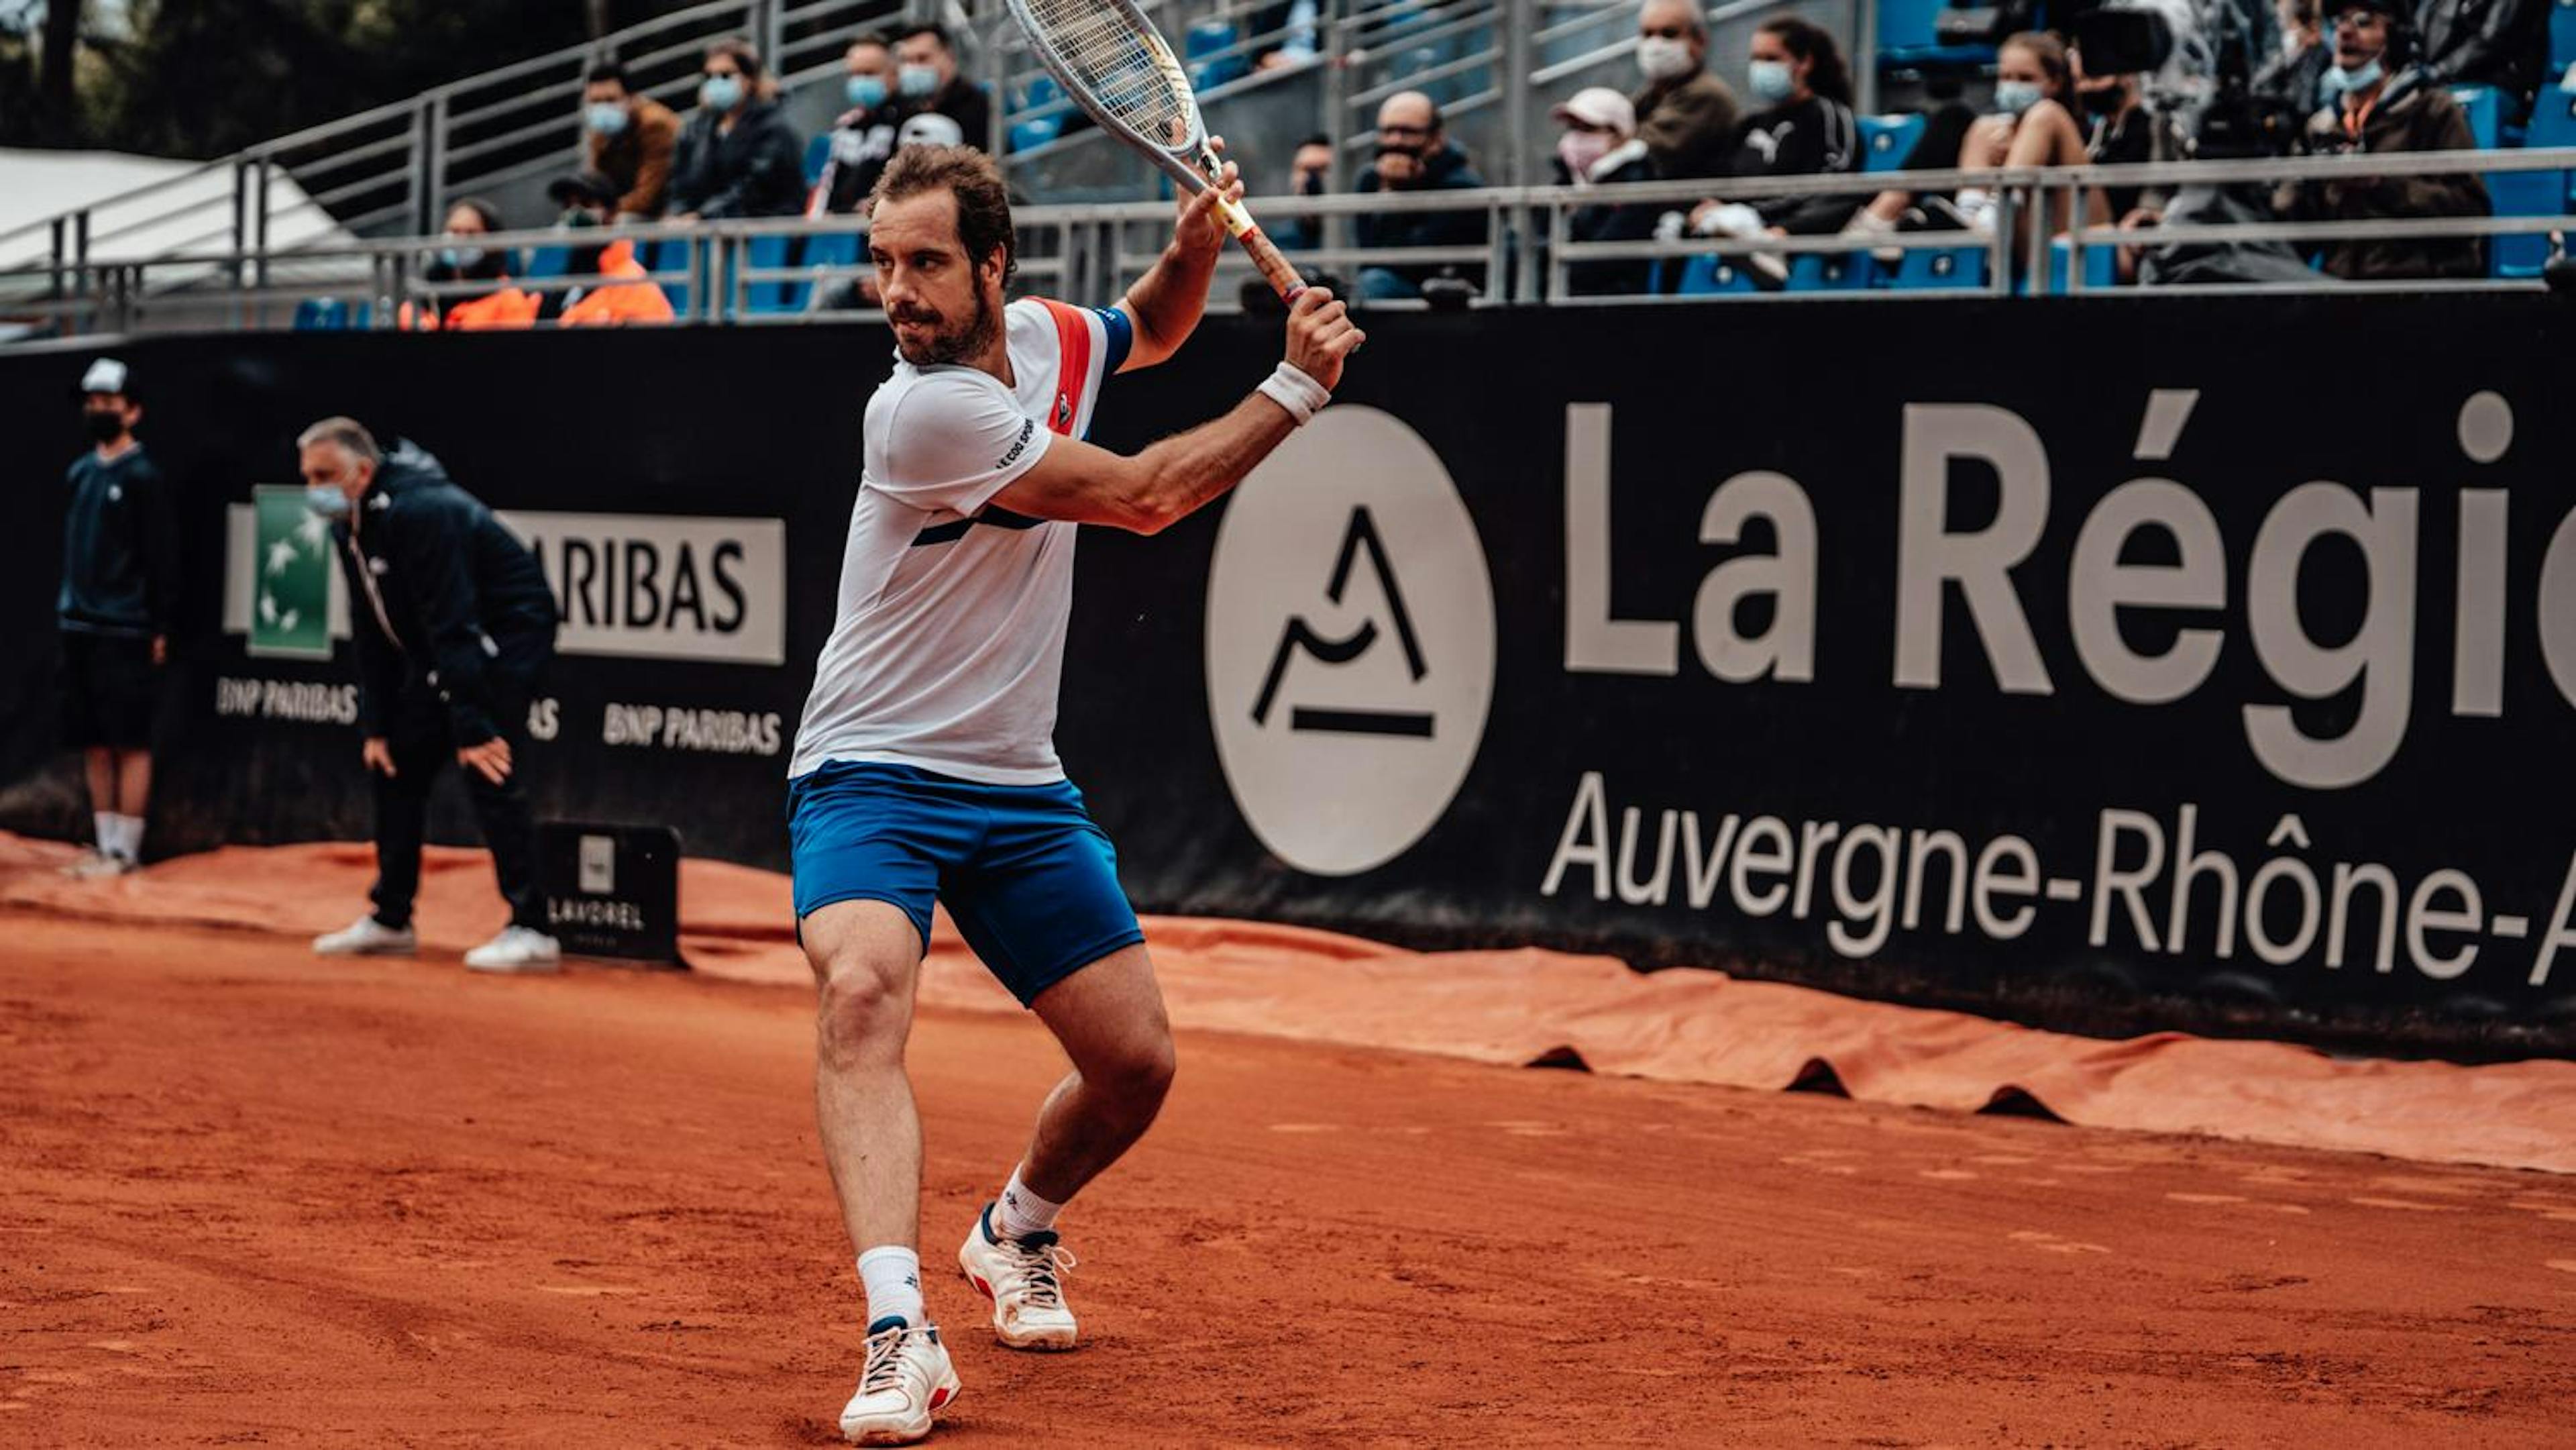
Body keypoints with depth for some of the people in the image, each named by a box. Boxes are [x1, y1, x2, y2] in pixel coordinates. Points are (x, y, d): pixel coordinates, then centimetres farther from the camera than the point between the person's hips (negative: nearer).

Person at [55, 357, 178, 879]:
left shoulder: (143, 477, -6)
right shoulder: (80, 472, 13)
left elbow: (163, 558, -8)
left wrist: (162, 630, -11)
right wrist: (66, 610, 13)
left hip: (126, 632, -7)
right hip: (80, 628, 7)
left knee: (130, 742, -4)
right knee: (93, 743, 9)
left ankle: (126, 850, -1)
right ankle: (104, 843, 15)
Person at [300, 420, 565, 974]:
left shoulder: (420, 513, -28)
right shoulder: (350, 527, 2)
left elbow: (452, 624, -31)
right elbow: (372, 634, 9)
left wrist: (472, 727, -34)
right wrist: (376, 726, 4)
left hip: (510, 634, -10)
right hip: (438, 653, 10)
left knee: (488, 767, -21)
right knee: (393, 764, 10)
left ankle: (530, 931, -21)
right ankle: (390, 920, 21)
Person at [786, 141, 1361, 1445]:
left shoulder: (1048, 338, -1)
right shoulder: (922, 411, -23)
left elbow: (1151, 330, 25)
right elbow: (1144, 498, -18)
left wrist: (1195, 247, 3)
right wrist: (1298, 386, -12)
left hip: (1018, 787, 7)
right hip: (871, 779, -6)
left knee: (1134, 1062, 5)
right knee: (863, 989, -34)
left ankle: (1015, 1232, 37)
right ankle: (899, 1330, -44)